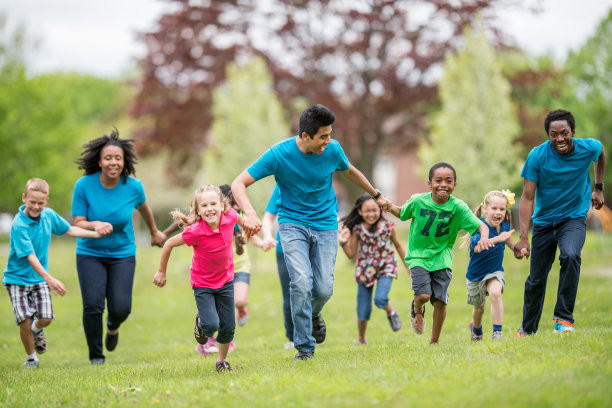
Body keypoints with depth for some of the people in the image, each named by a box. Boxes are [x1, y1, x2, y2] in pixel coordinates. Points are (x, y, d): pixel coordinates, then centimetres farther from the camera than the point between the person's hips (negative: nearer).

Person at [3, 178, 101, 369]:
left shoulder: (49, 215, -3)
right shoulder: (19, 225, -22)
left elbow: (69, 229, 17)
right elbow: (30, 257, -28)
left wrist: (96, 234, 11)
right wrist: (49, 279, -37)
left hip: (40, 279, 4)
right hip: (17, 278, -4)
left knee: (45, 318, -10)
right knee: (25, 321, -11)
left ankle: (36, 329, 28)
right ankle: (31, 357, 13)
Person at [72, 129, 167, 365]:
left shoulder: (133, 186, -9)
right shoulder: (84, 185, -14)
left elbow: (143, 207, 14)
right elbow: (77, 224, -10)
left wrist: (154, 232, 29)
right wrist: (96, 225, -32)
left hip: (123, 254, 1)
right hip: (90, 254, -1)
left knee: (121, 308, -10)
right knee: (93, 305, -14)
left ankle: (113, 326, 30)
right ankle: (95, 356, 9)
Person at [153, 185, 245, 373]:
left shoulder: (229, 216, -20)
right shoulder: (195, 232, -29)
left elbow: (240, 219, 7)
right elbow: (169, 244, -14)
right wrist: (161, 271, -4)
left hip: (226, 280, 4)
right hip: (202, 283, -4)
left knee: (228, 327, 7)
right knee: (211, 325, -16)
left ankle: (222, 360, 32)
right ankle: (201, 322, 21)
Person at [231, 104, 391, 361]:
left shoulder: (332, 150, -8)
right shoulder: (279, 154, -17)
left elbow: (350, 172, 16)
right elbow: (238, 184, -18)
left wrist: (376, 195, 30)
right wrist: (250, 214, -36)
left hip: (325, 225, 2)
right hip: (292, 223, -2)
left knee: (323, 290, -7)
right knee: (302, 282, -21)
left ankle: (313, 314, 32)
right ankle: (304, 347, -7)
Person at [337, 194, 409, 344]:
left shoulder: (388, 227, -9)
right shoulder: (357, 229, -9)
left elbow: (398, 246, 8)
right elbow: (351, 254, -2)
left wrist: (407, 265, 13)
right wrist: (343, 243, -21)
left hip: (385, 268, -1)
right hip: (365, 270, 1)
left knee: (380, 299, -26)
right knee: (363, 312, 3)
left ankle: (391, 312, 9)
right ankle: (361, 340, 27)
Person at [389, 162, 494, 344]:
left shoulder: (458, 207, -13)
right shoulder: (418, 201, -10)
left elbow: (481, 225, -20)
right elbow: (402, 213, 11)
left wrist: (484, 238, -41)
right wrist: (389, 207, -10)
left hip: (442, 258, 1)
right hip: (418, 255, -1)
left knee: (440, 300, -2)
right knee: (423, 294, -18)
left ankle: (434, 341, 17)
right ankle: (417, 310, 21)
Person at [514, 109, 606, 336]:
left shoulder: (588, 148, -13)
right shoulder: (537, 156, -18)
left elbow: (601, 153, 15)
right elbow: (527, 198, -17)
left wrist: (598, 188, 14)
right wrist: (523, 237, -25)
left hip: (574, 217, 0)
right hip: (544, 221, 0)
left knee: (570, 255, -32)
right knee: (536, 280, 6)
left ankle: (563, 318, -22)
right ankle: (528, 329, 30)